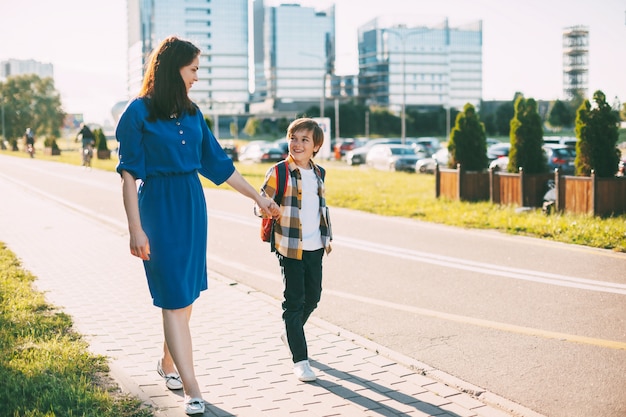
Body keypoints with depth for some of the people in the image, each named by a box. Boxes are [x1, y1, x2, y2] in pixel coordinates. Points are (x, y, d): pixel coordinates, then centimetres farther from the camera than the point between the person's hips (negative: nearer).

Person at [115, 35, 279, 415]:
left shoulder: (191, 113, 10)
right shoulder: (139, 112, -8)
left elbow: (218, 163, 15)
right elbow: (130, 174, -10)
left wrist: (259, 197, 16)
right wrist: (136, 229, -15)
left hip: (193, 205, 6)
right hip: (159, 208, -6)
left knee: (187, 293, 10)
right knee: (174, 297, -6)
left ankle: (168, 363, 30)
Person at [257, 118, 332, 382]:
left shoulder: (318, 173, 10)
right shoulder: (279, 172, -7)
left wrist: (327, 237, 22)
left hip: (314, 248, 6)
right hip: (290, 248, -6)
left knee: (312, 297, 14)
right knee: (294, 301, -3)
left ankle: (291, 334, 41)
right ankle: (300, 360, 2)